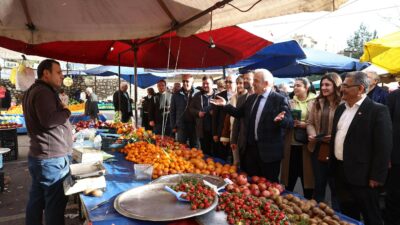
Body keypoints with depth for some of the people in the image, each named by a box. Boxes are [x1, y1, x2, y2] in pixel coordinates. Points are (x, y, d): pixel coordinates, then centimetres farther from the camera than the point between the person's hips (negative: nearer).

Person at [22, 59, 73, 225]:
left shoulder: (33, 90, 17)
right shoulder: (43, 92, -16)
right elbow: (49, 120, -28)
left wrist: (60, 110, 8)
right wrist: (66, 111, -12)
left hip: (39, 155, 10)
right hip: (51, 158, -10)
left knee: (37, 200, 18)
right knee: (55, 203, 0)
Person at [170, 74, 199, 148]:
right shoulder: (176, 95, 5)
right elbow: (172, 112, 8)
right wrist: (173, 126, 4)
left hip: (195, 125, -1)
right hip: (181, 125, 1)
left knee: (195, 147, 10)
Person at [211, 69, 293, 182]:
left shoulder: (279, 100, -12)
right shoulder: (251, 98, 9)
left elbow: (289, 123, -16)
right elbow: (239, 113, 19)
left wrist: (281, 119, -37)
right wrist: (225, 105, 9)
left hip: (268, 151, -6)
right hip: (251, 147, 6)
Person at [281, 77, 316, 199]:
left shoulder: (315, 102, 0)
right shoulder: (290, 102, 9)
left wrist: (305, 125, -16)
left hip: (306, 145, -2)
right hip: (291, 144, 3)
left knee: (306, 175, 7)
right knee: (290, 176, 10)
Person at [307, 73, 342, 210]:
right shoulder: (317, 103, 9)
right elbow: (310, 123, 10)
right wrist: (311, 134, -8)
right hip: (318, 148, 5)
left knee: (335, 185, 10)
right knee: (318, 184, 18)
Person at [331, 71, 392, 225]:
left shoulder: (377, 110, -13)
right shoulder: (341, 108, 10)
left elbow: (383, 147, -15)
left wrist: (377, 176, -16)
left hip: (361, 174, -7)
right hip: (340, 171, 7)